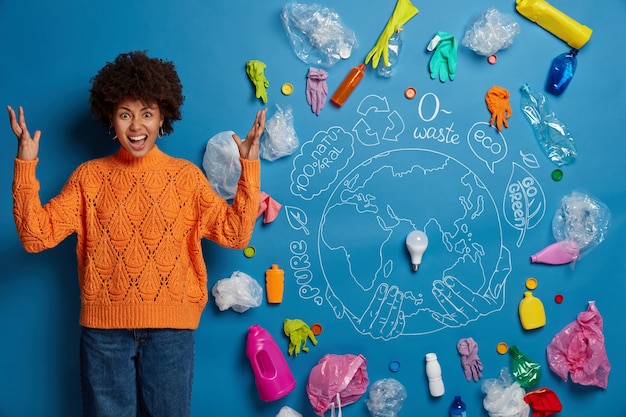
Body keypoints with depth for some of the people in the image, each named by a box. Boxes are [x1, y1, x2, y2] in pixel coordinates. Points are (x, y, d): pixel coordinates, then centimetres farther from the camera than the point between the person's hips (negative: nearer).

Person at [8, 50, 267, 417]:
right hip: (103, 326, 1)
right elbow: (37, 235, -2)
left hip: (171, 327, 0)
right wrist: (26, 165, -11)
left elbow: (235, 233, -3)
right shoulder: (89, 176, 5)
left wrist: (250, 165, -9)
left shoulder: (187, 175, 4)